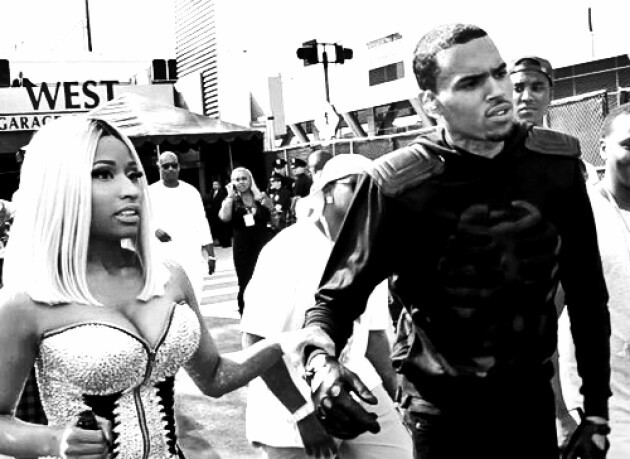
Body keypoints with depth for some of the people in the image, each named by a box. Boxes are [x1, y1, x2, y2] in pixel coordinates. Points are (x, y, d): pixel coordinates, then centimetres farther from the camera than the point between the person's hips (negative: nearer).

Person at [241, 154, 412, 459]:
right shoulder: (288, 250, -18)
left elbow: (372, 331, 11)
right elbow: (255, 340, -20)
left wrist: (396, 392, 5)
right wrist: (304, 413, -20)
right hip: (289, 402, -5)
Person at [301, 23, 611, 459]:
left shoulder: (557, 162, -8)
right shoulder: (397, 185, -20)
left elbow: (588, 292, 1)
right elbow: (337, 295, -12)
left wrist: (597, 410, 3)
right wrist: (320, 360, -34)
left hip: (533, 402, 4)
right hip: (445, 414, -3)